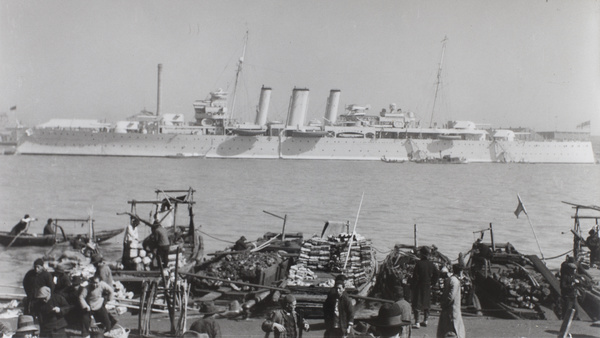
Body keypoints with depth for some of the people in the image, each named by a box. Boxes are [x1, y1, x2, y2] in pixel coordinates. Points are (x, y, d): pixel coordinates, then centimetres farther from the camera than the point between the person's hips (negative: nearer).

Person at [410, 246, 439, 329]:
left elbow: (415, 276, -17)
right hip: (427, 286, 6)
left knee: (416, 304, -3)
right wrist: (431, 282, 14)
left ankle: (417, 323, -8)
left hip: (419, 286, -6)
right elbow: (436, 274, 6)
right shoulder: (431, 264, 0)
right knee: (426, 303, 18)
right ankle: (425, 321, 26)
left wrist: (412, 285, -7)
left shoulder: (419, 263, -17)